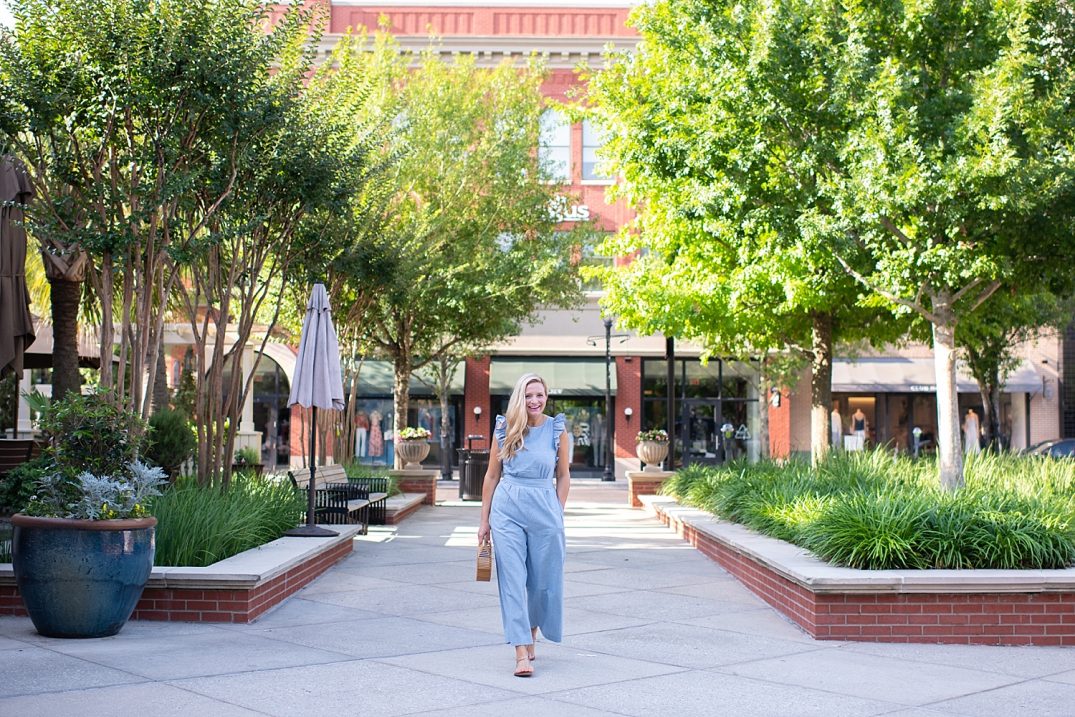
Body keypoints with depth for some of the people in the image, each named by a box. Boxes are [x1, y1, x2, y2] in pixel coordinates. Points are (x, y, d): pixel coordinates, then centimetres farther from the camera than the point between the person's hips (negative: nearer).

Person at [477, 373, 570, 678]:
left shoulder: (557, 430, 1)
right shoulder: (504, 429, 2)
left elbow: (563, 476, 8)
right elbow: (492, 475, 7)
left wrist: (558, 514, 4)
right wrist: (484, 520, 7)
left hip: (544, 508, 0)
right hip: (507, 508, 0)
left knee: (544, 580, 8)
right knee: (512, 579, -5)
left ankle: (531, 632, 35)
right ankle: (522, 653, -5)